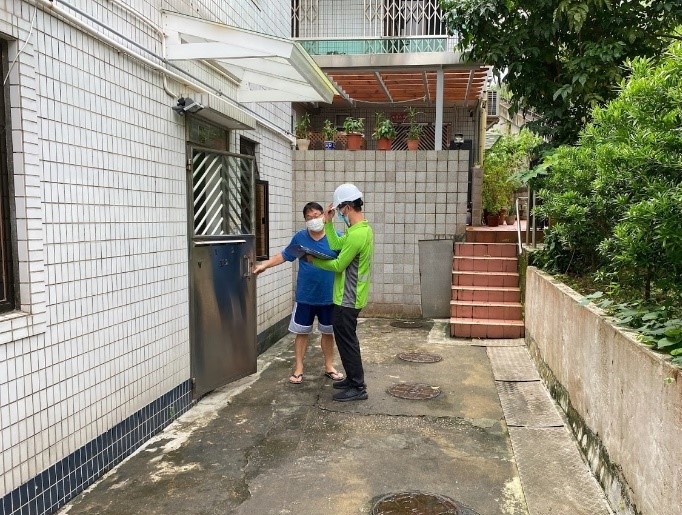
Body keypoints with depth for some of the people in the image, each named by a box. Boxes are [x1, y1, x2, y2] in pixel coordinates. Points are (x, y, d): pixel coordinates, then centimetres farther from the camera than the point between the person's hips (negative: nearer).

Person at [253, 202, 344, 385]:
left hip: (328, 296, -1)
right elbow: (284, 256, 8)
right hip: (305, 296, 1)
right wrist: (264, 265, 1)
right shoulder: (300, 237, -1)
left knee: (328, 332, 14)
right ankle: (298, 369, 22)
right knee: (301, 332, 9)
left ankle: (329, 367, 31)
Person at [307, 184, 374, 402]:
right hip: (350, 297, 10)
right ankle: (353, 379, 31)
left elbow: (338, 265, -19)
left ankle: (358, 388, 8)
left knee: (346, 342, -1)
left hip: (347, 300, -10)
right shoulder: (362, 228, 9)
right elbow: (336, 245, 11)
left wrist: (314, 260, -5)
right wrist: (328, 222, 7)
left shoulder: (357, 234, -24)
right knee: (347, 340, 19)